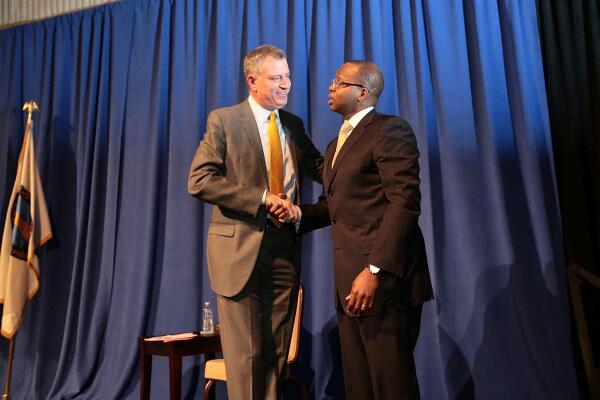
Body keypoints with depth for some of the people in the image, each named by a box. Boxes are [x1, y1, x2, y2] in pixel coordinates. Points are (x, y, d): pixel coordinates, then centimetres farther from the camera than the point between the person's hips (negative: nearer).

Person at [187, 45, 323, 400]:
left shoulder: (294, 124, 12)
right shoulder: (223, 121, -3)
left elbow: (320, 168, 10)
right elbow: (199, 181, -12)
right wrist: (262, 198, -17)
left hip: (283, 247, 5)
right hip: (240, 248, -4)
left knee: (278, 353, 12)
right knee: (246, 353, 3)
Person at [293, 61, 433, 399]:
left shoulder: (391, 129, -6)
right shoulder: (336, 145, 23)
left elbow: (405, 203, -16)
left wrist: (375, 270, -23)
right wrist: (298, 213, 6)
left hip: (384, 280, -8)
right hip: (349, 282, 9)